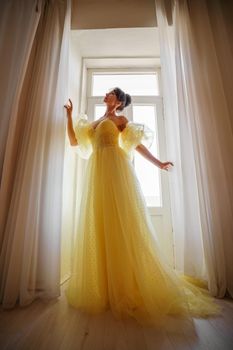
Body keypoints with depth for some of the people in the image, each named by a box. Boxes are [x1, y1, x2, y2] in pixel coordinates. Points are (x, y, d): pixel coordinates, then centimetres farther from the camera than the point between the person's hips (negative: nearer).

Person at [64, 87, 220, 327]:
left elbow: (137, 145, 8)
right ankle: (103, 287, 15)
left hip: (115, 168, -5)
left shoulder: (121, 119, 16)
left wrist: (157, 163, 0)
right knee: (98, 225, 2)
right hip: (96, 172, 6)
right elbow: (74, 142, 24)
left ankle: (129, 287, 3)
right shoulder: (94, 123, 30)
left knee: (122, 221, -10)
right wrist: (69, 116, 26)